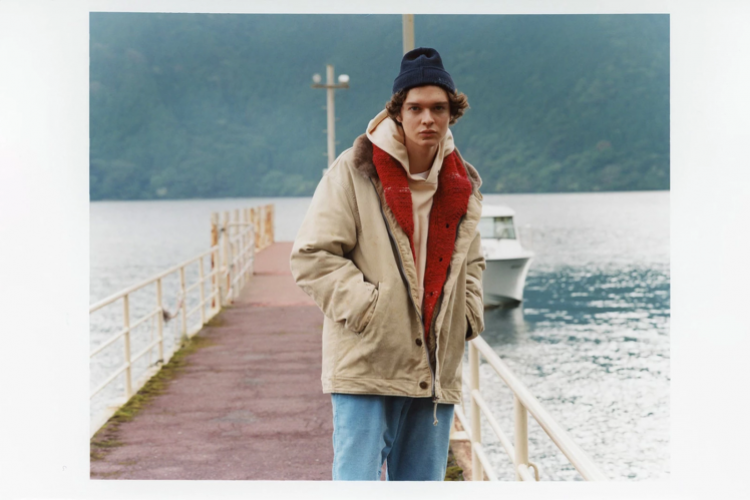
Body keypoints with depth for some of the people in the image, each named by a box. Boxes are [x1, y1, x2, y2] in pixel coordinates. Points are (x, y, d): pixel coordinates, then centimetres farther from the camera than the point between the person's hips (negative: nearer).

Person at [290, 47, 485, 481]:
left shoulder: (463, 185, 12)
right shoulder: (354, 171, -5)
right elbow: (312, 256, -7)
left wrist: (469, 314, 11)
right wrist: (368, 306, -14)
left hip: (436, 372, 5)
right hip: (366, 362, -5)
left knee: (422, 481, 11)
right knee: (357, 480, -9)